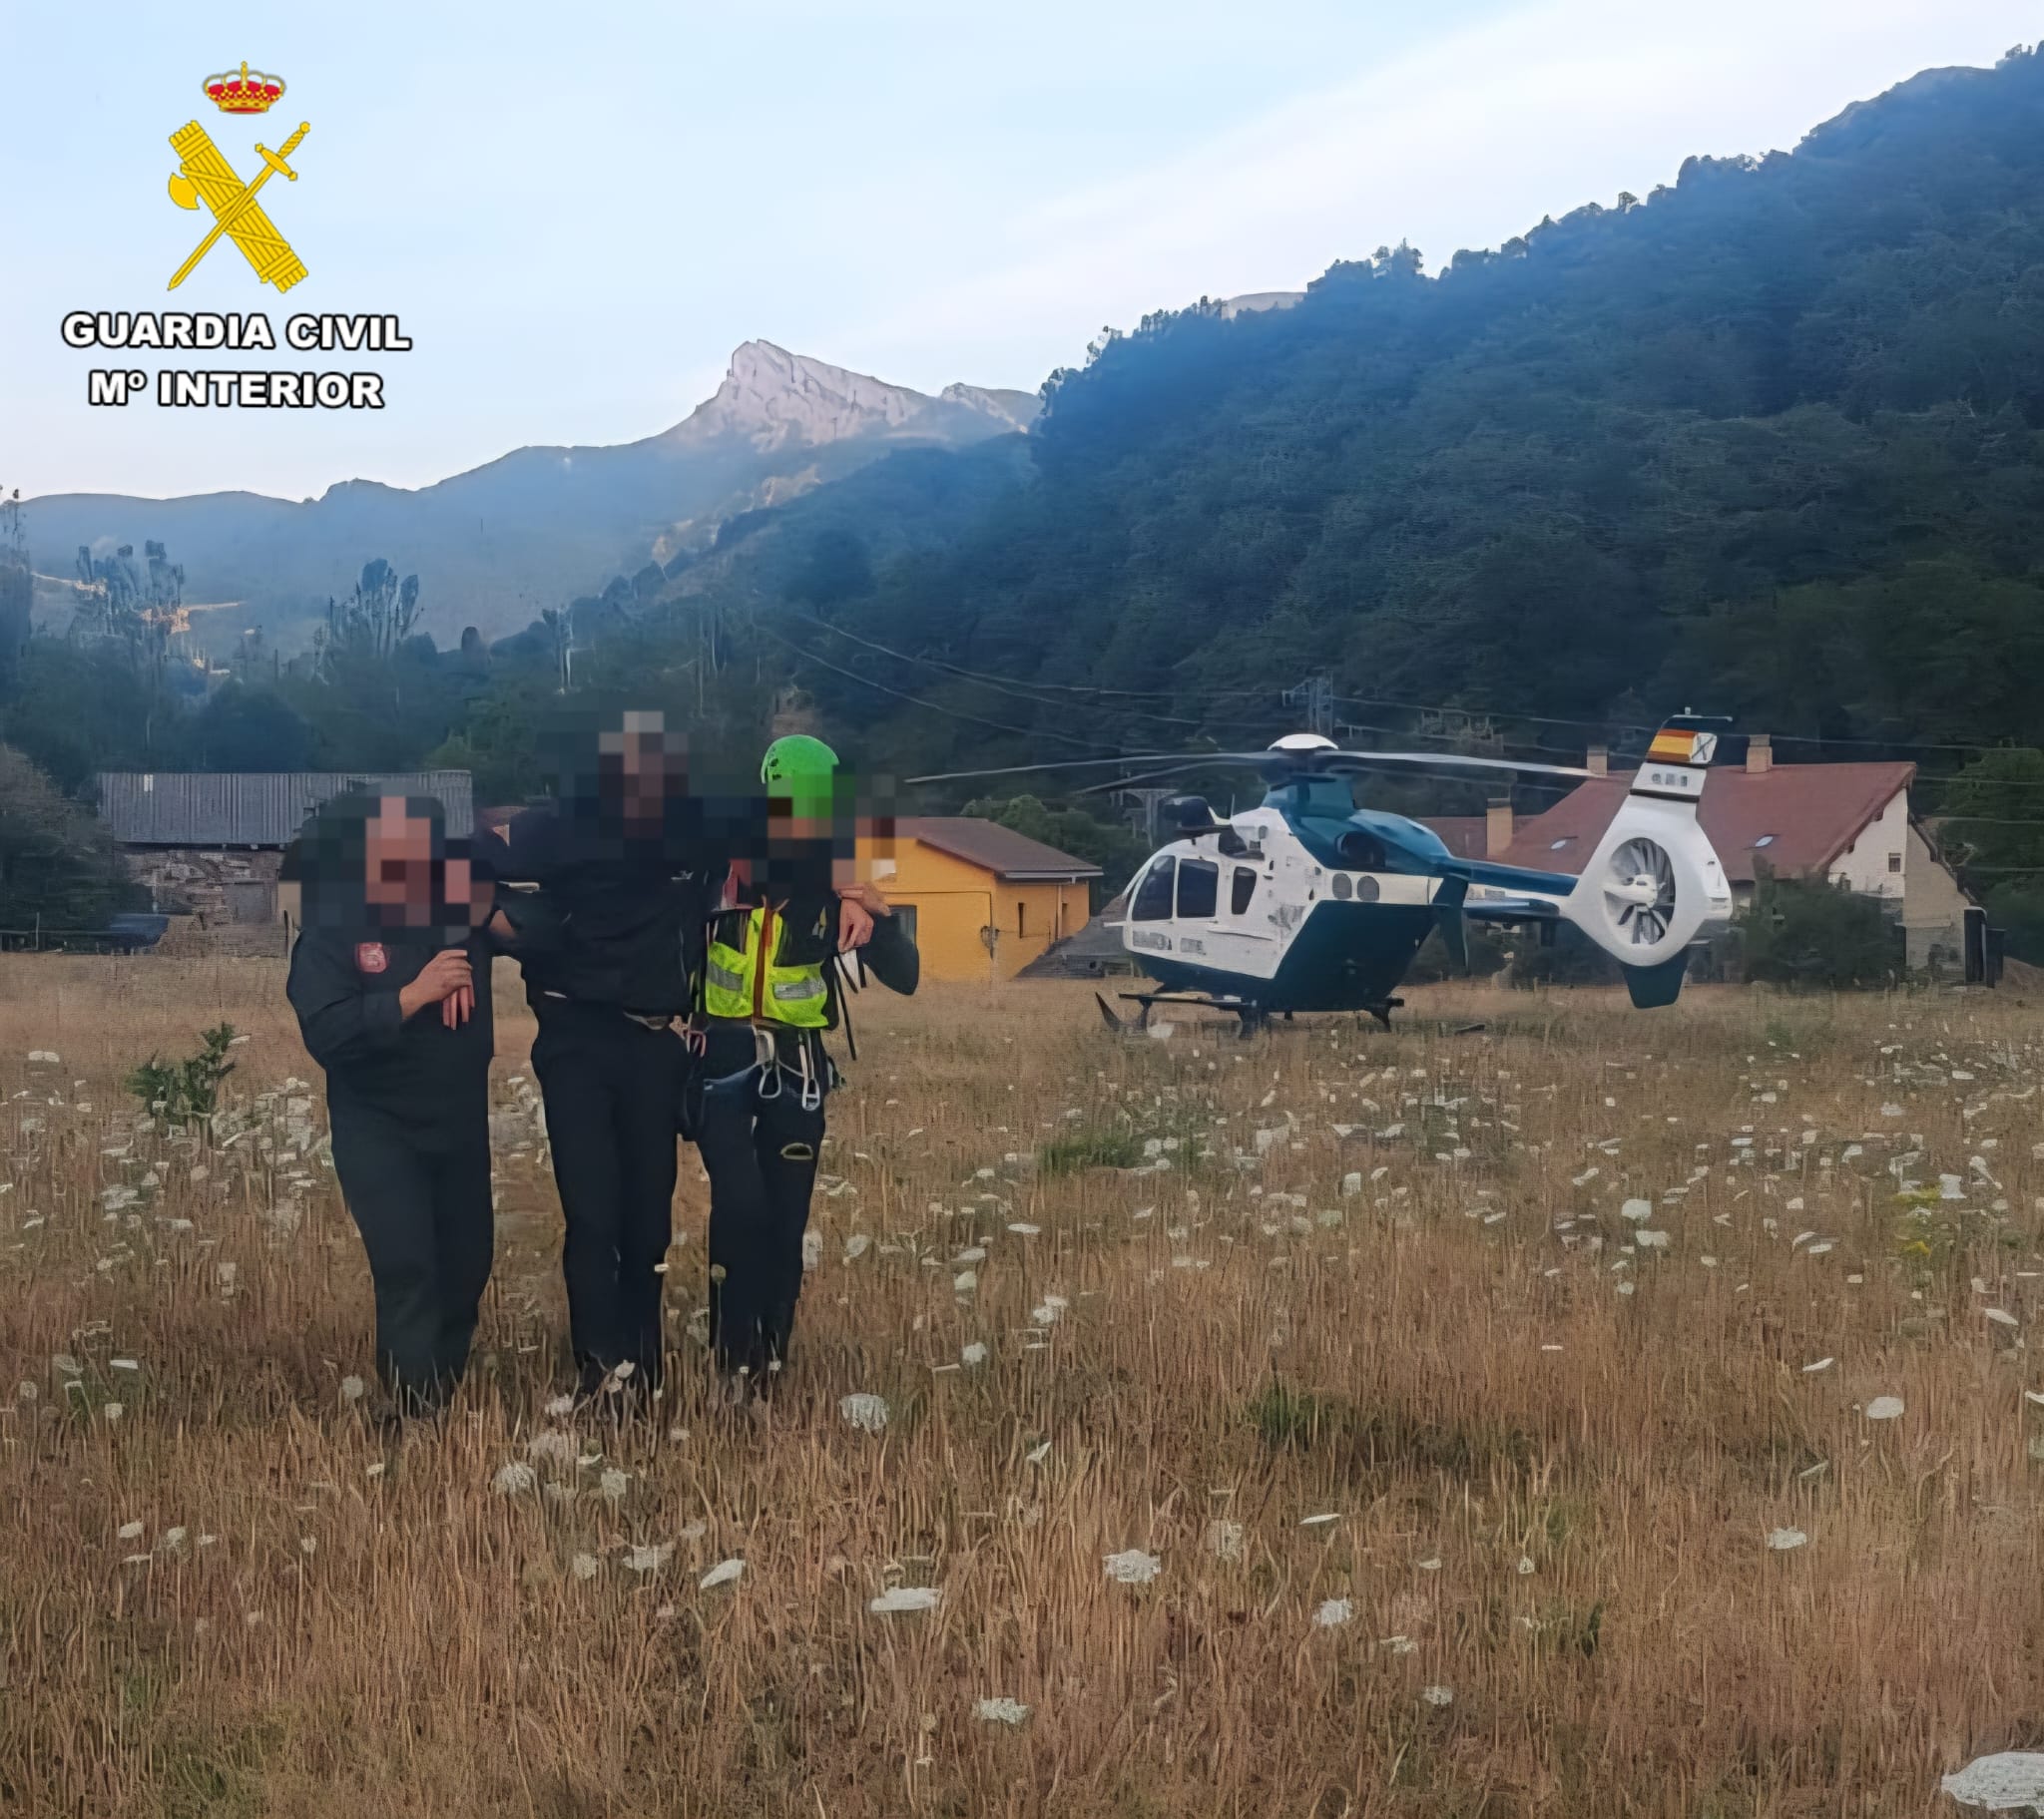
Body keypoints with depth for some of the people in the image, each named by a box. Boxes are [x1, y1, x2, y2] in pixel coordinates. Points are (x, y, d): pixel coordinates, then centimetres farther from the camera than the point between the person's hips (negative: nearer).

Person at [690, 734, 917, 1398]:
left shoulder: (832, 884, -1)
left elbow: (904, 977, 0)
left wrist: (878, 914, -18)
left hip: (797, 1068, 3)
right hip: (723, 1057, -3)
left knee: (787, 1220, 5)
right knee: (742, 1204, -20)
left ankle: (772, 1362, 18)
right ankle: (734, 1362, -10)